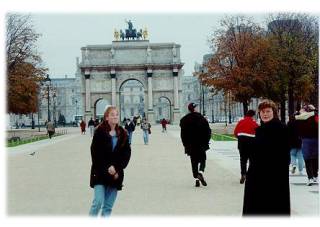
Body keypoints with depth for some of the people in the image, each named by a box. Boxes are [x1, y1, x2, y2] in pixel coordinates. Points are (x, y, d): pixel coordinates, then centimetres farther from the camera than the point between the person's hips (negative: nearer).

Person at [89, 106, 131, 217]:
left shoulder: (123, 134, 6)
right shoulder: (100, 132, -5)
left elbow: (127, 153, 4)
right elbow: (95, 152, -9)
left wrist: (117, 168, -8)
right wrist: (107, 168, -15)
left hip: (116, 174, 4)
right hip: (100, 173, -3)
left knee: (108, 205, 6)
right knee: (98, 201, -11)